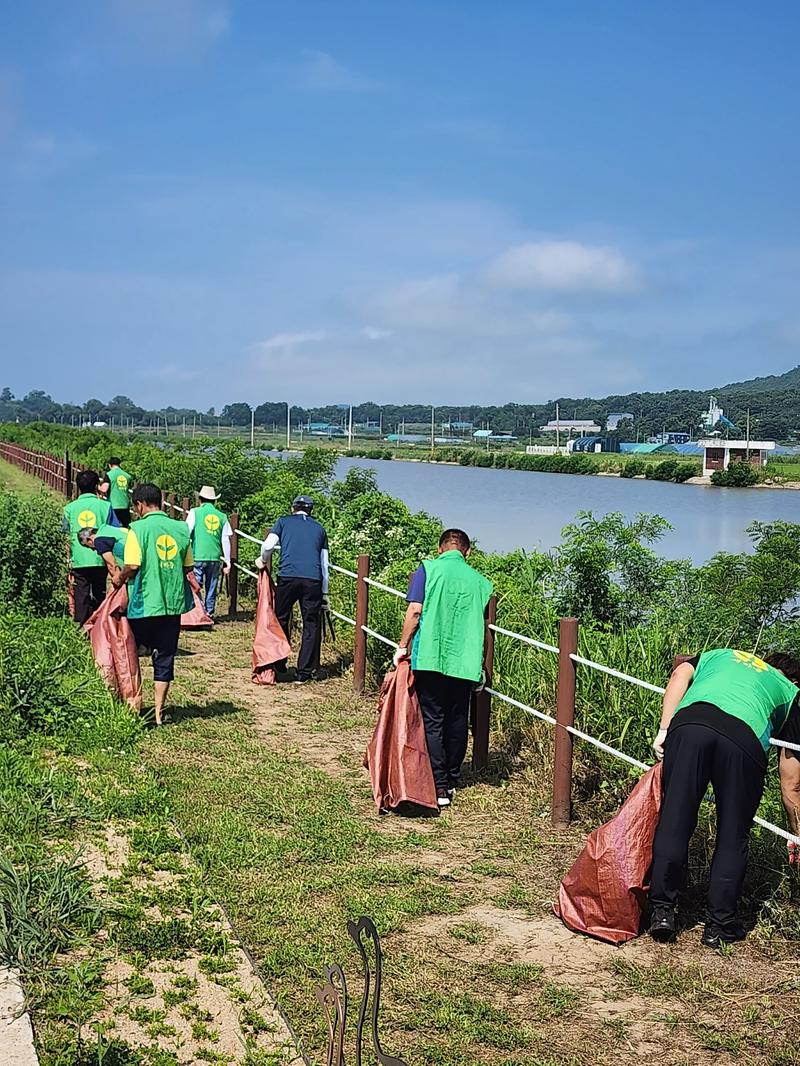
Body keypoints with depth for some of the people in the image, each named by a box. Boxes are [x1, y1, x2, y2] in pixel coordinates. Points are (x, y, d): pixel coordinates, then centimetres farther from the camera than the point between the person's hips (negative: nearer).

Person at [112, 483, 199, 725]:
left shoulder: (139, 528, -9)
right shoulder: (181, 529, 5)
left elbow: (132, 566, -15)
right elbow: (188, 568, 7)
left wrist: (119, 578, 3)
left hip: (144, 604, -4)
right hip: (173, 604, 4)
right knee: (165, 659, 9)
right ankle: (159, 713, 10)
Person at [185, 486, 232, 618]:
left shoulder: (195, 512, 3)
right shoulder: (222, 516, 10)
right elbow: (225, 540, 8)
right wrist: (227, 561, 12)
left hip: (198, 557, -3)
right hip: (215, 557, 3)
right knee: (211, 587, 11)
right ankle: (209, 613, 12)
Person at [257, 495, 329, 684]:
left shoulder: (284, 521, 14)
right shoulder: (319, 529, 20)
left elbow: (268, 546, -3)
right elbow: (325, 564, 17)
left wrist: (264, 561, 18)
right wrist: (325, 593, 21)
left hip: (287, 577, -1)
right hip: (313, 581, 1)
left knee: (281, 620, 14)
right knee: (310, 626, 7)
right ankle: (303, 673, 7)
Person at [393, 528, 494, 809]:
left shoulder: (428, 569, 0)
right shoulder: (480, 581, 10)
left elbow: (415, 610, -9)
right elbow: (483, 626, 14)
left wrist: (403, 646, 0)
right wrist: (480, 665, 24)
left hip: (431, 657, -3)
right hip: (465, 661, 3)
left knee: (432, 722, 1)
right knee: (458, 722, 14)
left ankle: (439, 787, -1)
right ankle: (452, 780, 23)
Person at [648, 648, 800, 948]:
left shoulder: (721, 654, 40)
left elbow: (680, 674, 16)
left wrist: (664, 730, 13)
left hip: (689, 723, 1)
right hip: (745, 738, -1)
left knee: (673, 824, 9)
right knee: (733, 839, 14)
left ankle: (662, 912, 12)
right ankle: (719, 926, 19)